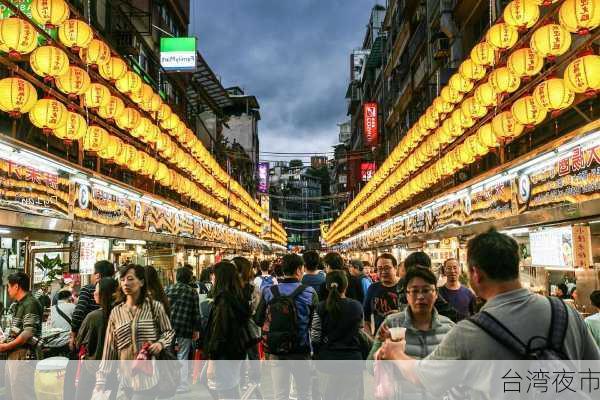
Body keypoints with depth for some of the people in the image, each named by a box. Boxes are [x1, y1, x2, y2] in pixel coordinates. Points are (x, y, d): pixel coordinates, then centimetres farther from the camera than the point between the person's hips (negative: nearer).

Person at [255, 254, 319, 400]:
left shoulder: (269, 292, -7)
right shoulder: (309, 292, -12)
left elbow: (258, 320, 0)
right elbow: (317, 320, 0)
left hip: (276, 351, 2)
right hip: (300, 351, -2)